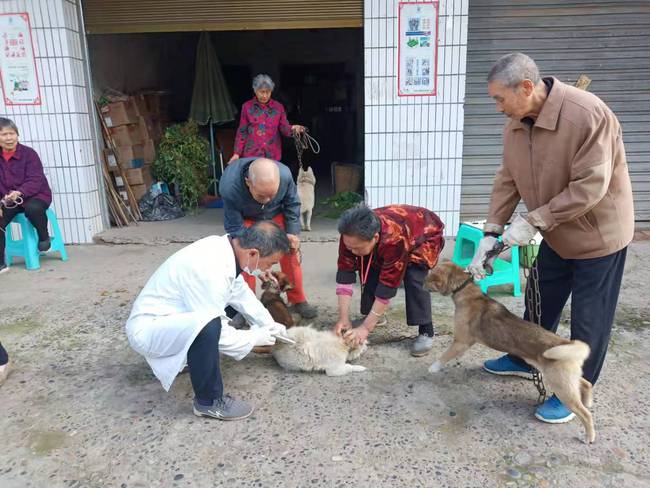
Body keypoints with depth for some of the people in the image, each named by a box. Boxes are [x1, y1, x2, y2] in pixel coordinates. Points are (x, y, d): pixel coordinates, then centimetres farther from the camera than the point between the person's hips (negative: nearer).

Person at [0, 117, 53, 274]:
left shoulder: (28, 153, -9)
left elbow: (36, 180, -18)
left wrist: (19, 193, -36)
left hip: (35, 195, -4)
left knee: (33, 208, -37)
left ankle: (44, 237, -5)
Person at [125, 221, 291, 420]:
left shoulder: (224, 247, -6)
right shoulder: (210, 270, -32)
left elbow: (242, 293, 11)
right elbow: (217, 334, -24)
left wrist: (269, 325, 13)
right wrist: (256, 337, -10)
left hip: (167, 318, 9)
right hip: (146, 328, -9)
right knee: (209, 328, -35)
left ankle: (193, 358, 24)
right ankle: (209, 402, -13)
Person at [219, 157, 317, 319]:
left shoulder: (285, 175, -37)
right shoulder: (229, 187, -43)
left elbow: (292, 204, -13)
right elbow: (235, 228, -29)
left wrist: (292, 233, -13)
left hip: (276, 215, 2)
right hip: (245, 219, -1)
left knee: (291, 253, -4)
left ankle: (298, 301, 13)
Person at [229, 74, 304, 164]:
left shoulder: (278, 107, 5)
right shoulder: (247, 107, 2)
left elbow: (284, 128, 2)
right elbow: (242, 132, 4)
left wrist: (292, 128, -21)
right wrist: (237, 153, -2)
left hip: (273, 155, 1)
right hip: (252, 154, -1)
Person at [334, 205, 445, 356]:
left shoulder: (395, 240, -46)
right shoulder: (351, 236, -31)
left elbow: (387, 287, -41)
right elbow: (344, 277, -26)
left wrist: (366, 328, -39)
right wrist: (343, 318, -32)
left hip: (426, 234, -5)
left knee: (414, 278, -27)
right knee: (369, 271, -9)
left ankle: (426, 332, -13)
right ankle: (375, 316, 13)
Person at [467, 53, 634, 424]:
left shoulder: (588, 114, -29)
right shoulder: (516, 123, -6)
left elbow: (589, 187, -30)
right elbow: (508, 181, -1)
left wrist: (533, 222, -28)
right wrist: (492, 232, -8)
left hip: (598, 233, -7)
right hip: (556, 234, 7)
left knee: (589, 319, 5)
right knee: (540, 303, 20)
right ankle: (524, 361, 41)